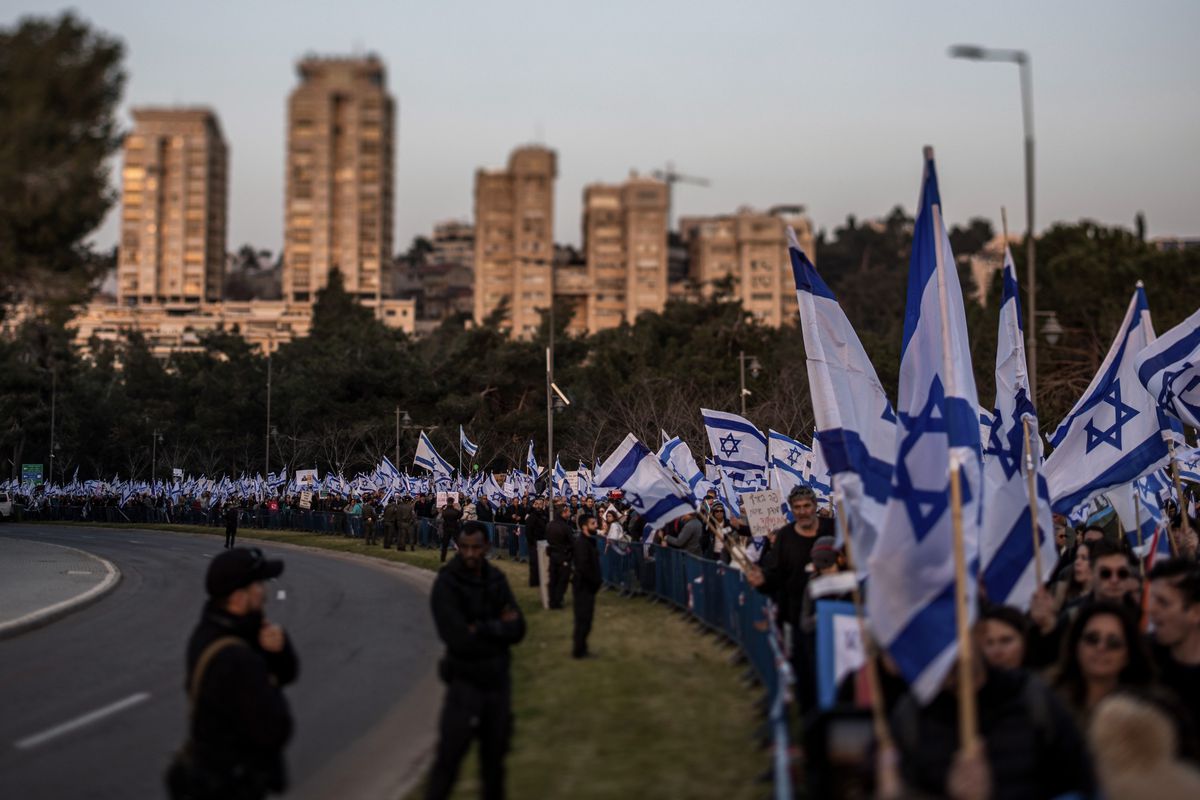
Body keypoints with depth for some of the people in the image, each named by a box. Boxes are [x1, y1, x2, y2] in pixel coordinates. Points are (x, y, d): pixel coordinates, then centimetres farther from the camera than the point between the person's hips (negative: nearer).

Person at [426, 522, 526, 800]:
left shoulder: (496, 579, 2)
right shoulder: (446, 584, -15)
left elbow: (517, 629, -6)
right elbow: (459, 639, -23)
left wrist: (483, 629, -20)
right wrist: (499, 628, -14)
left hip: (498, 678, 5)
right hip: (466, 680, -5)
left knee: (495, 750, 17)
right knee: (450, 754, -5)